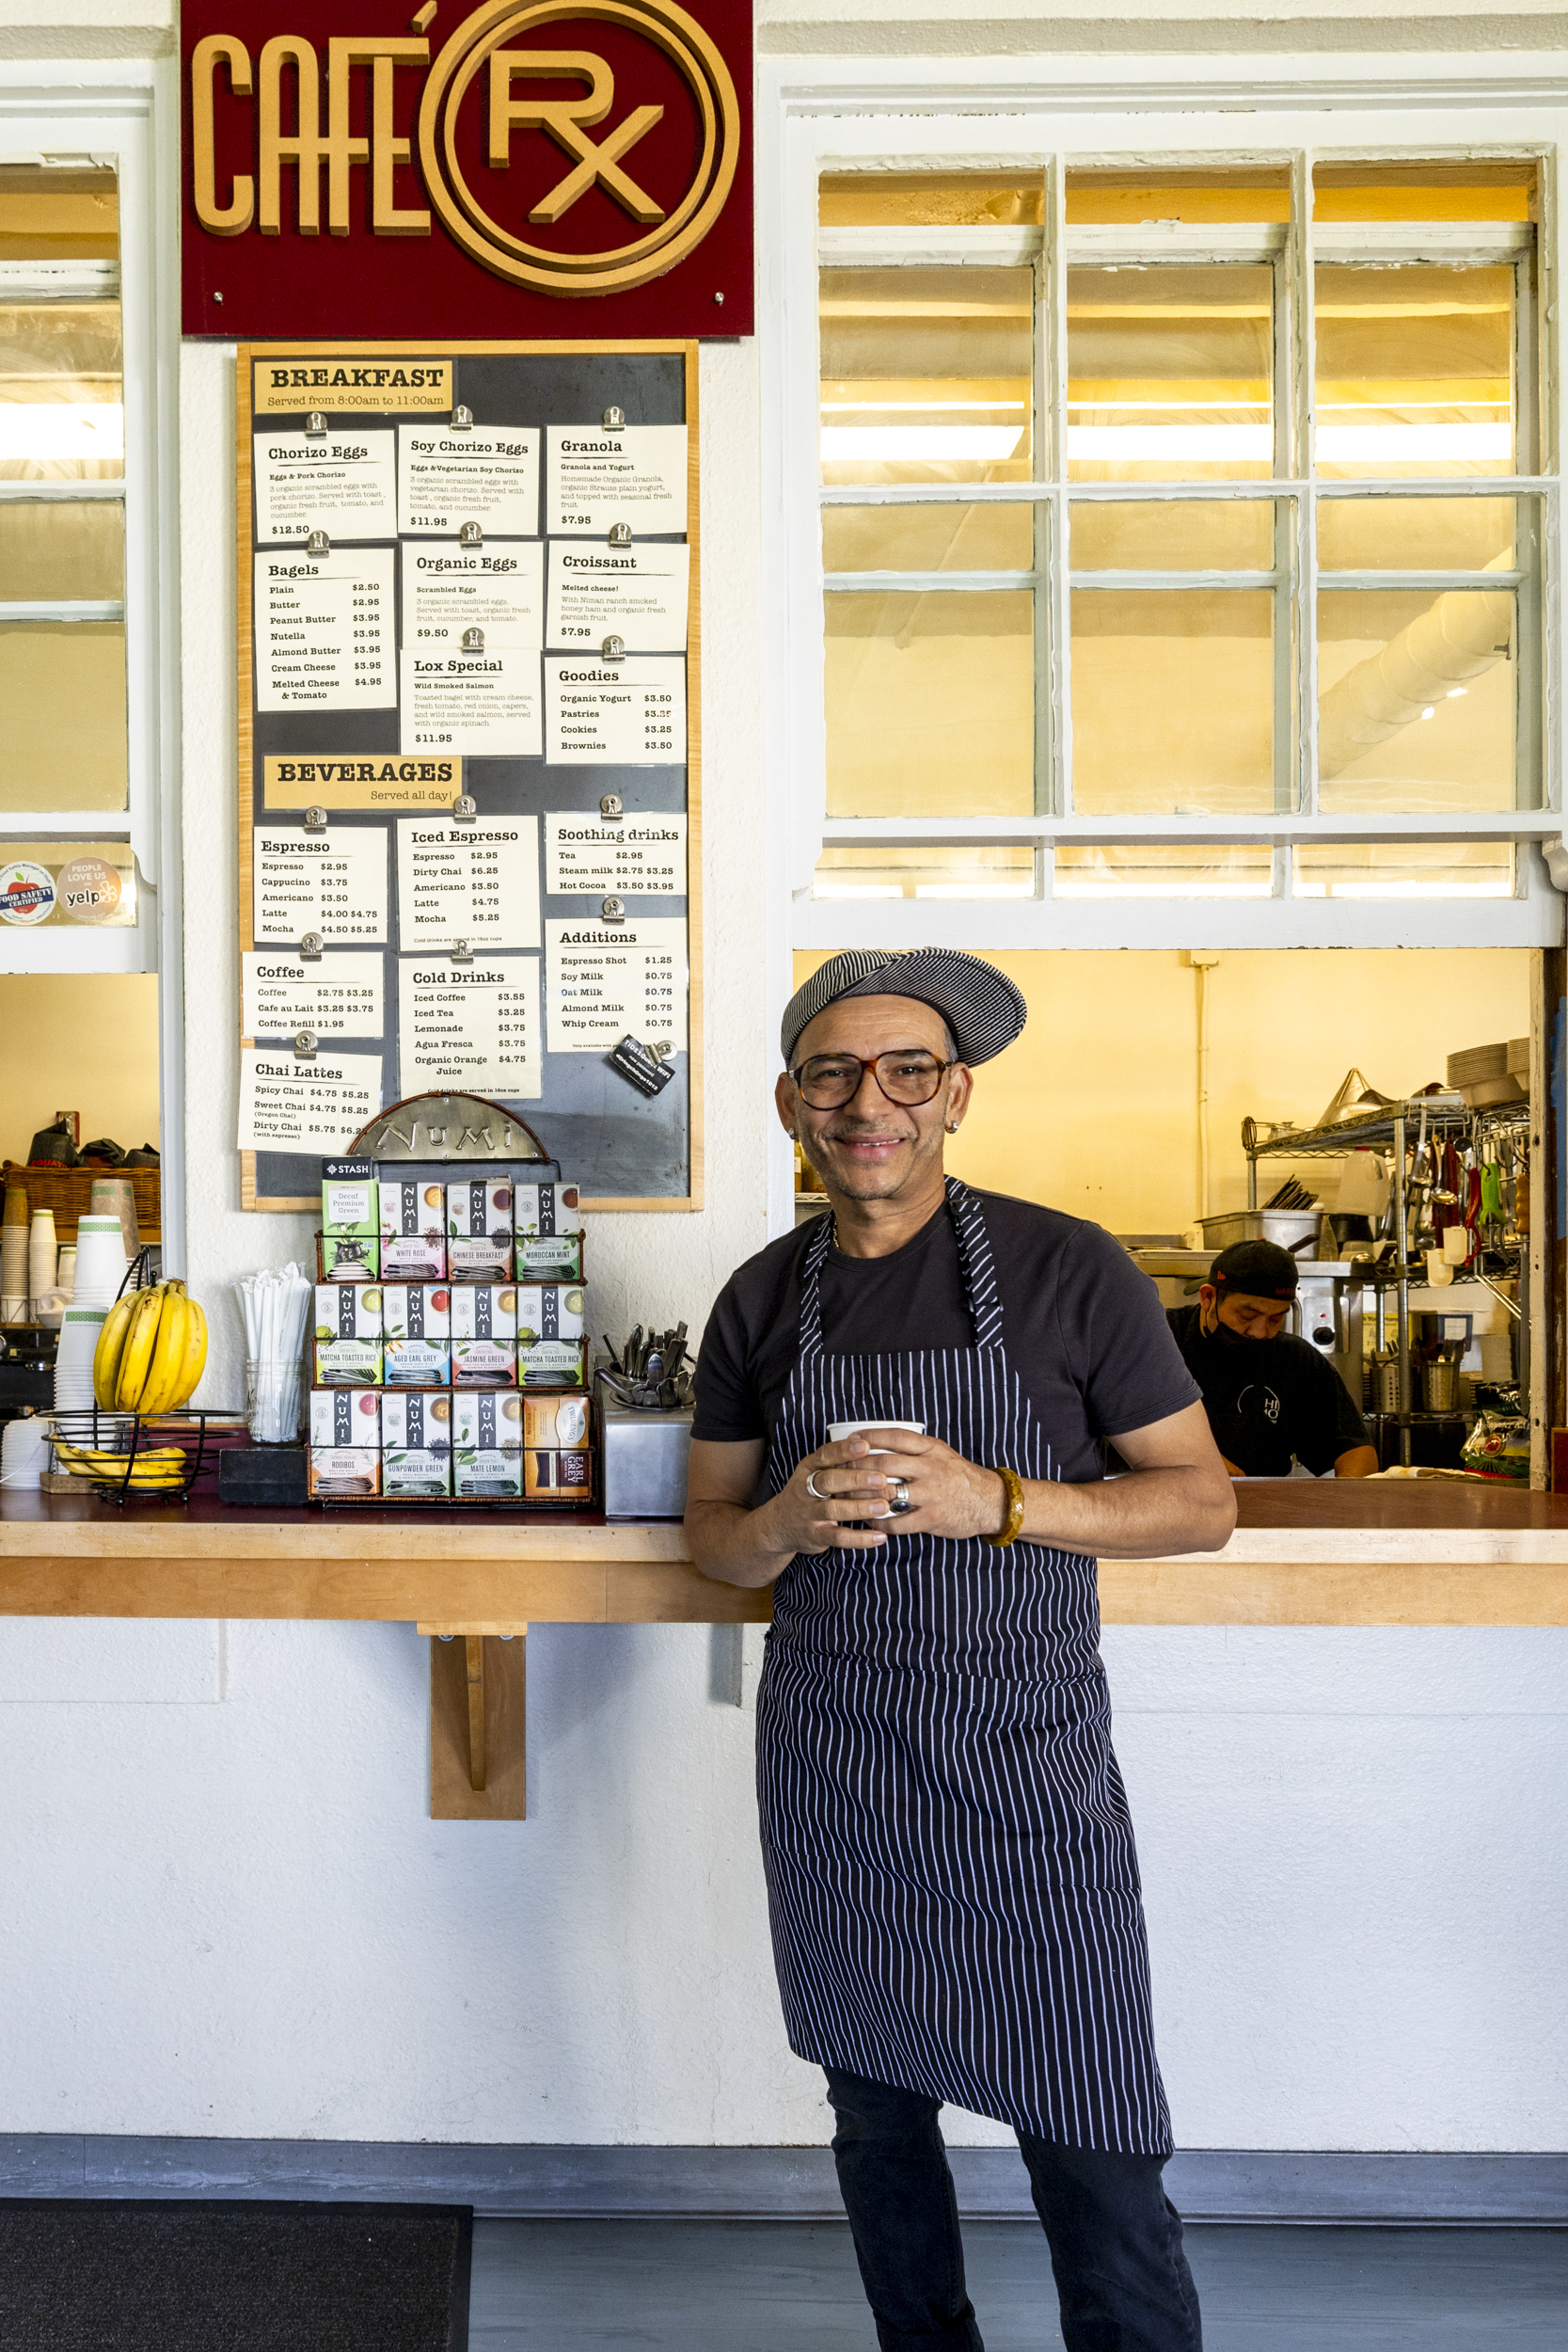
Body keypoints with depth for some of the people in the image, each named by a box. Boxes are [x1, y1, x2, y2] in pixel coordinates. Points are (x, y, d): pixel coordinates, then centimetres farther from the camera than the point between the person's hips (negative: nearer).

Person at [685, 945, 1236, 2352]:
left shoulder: (1070, 1271, -8)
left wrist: (995, 1501, -21)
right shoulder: (762, 1301, 3)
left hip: (1026, 1770, -3)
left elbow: (1203, 1501, -5)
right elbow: (709, 1533, 9)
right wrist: (788, 1524, -15)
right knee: (877, 2116, 19)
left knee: (1097, 2158, -1)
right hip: (830, 1776, 4)